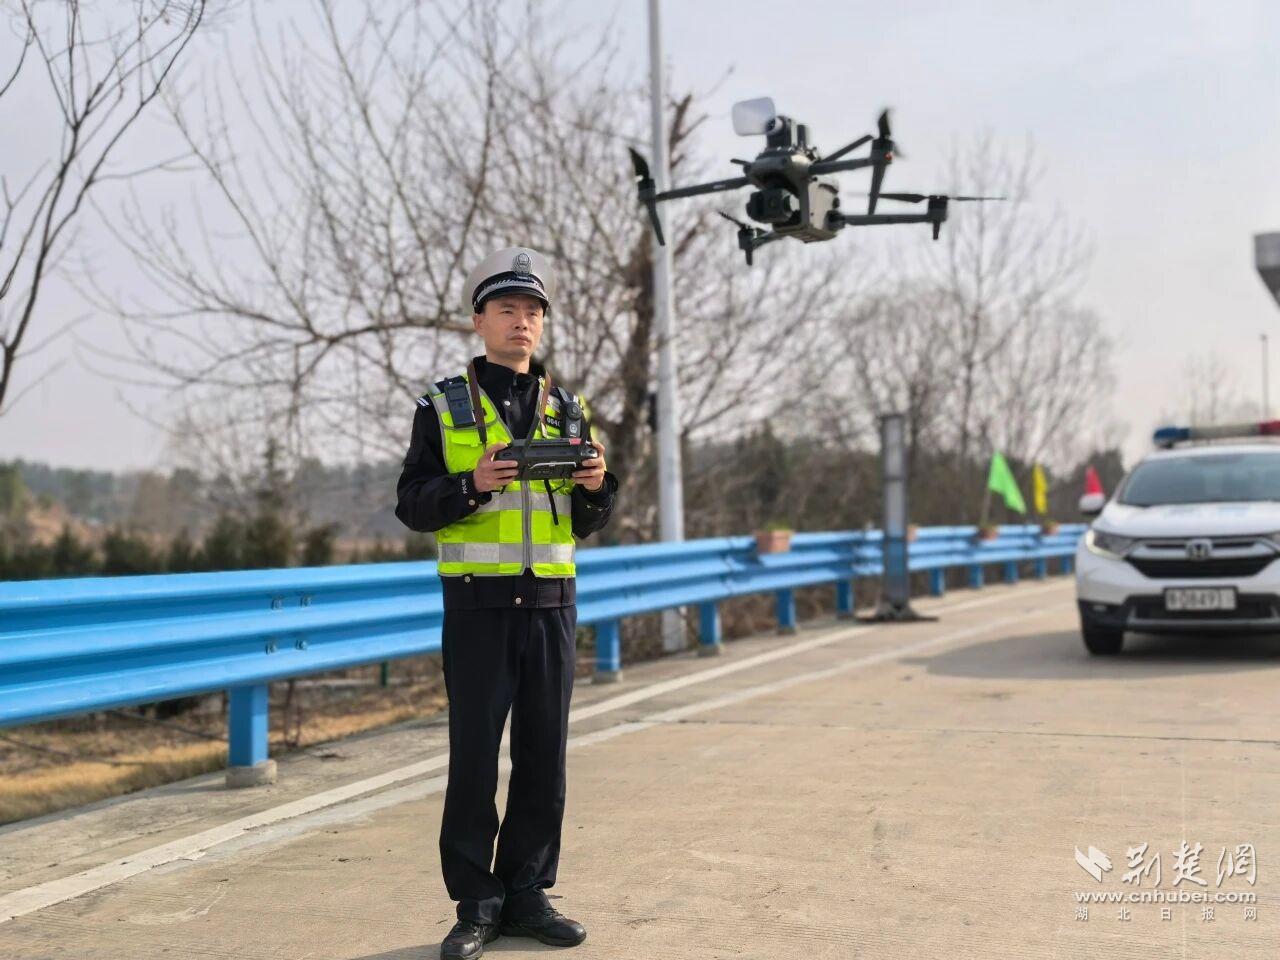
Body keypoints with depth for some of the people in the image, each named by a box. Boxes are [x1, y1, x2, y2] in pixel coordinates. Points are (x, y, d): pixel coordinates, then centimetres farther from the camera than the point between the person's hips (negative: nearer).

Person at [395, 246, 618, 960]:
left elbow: (587, 524, 14)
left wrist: (597, 486, -8)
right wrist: (471, 485, -18)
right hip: (478, 604, -3)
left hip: (552, 604, 3)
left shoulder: (568, 411, 13)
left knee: (544, 754, 6)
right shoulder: (444, 407, 4)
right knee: (475, 754, -1)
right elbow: (412, 505, -1)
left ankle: (528, 894, 17)